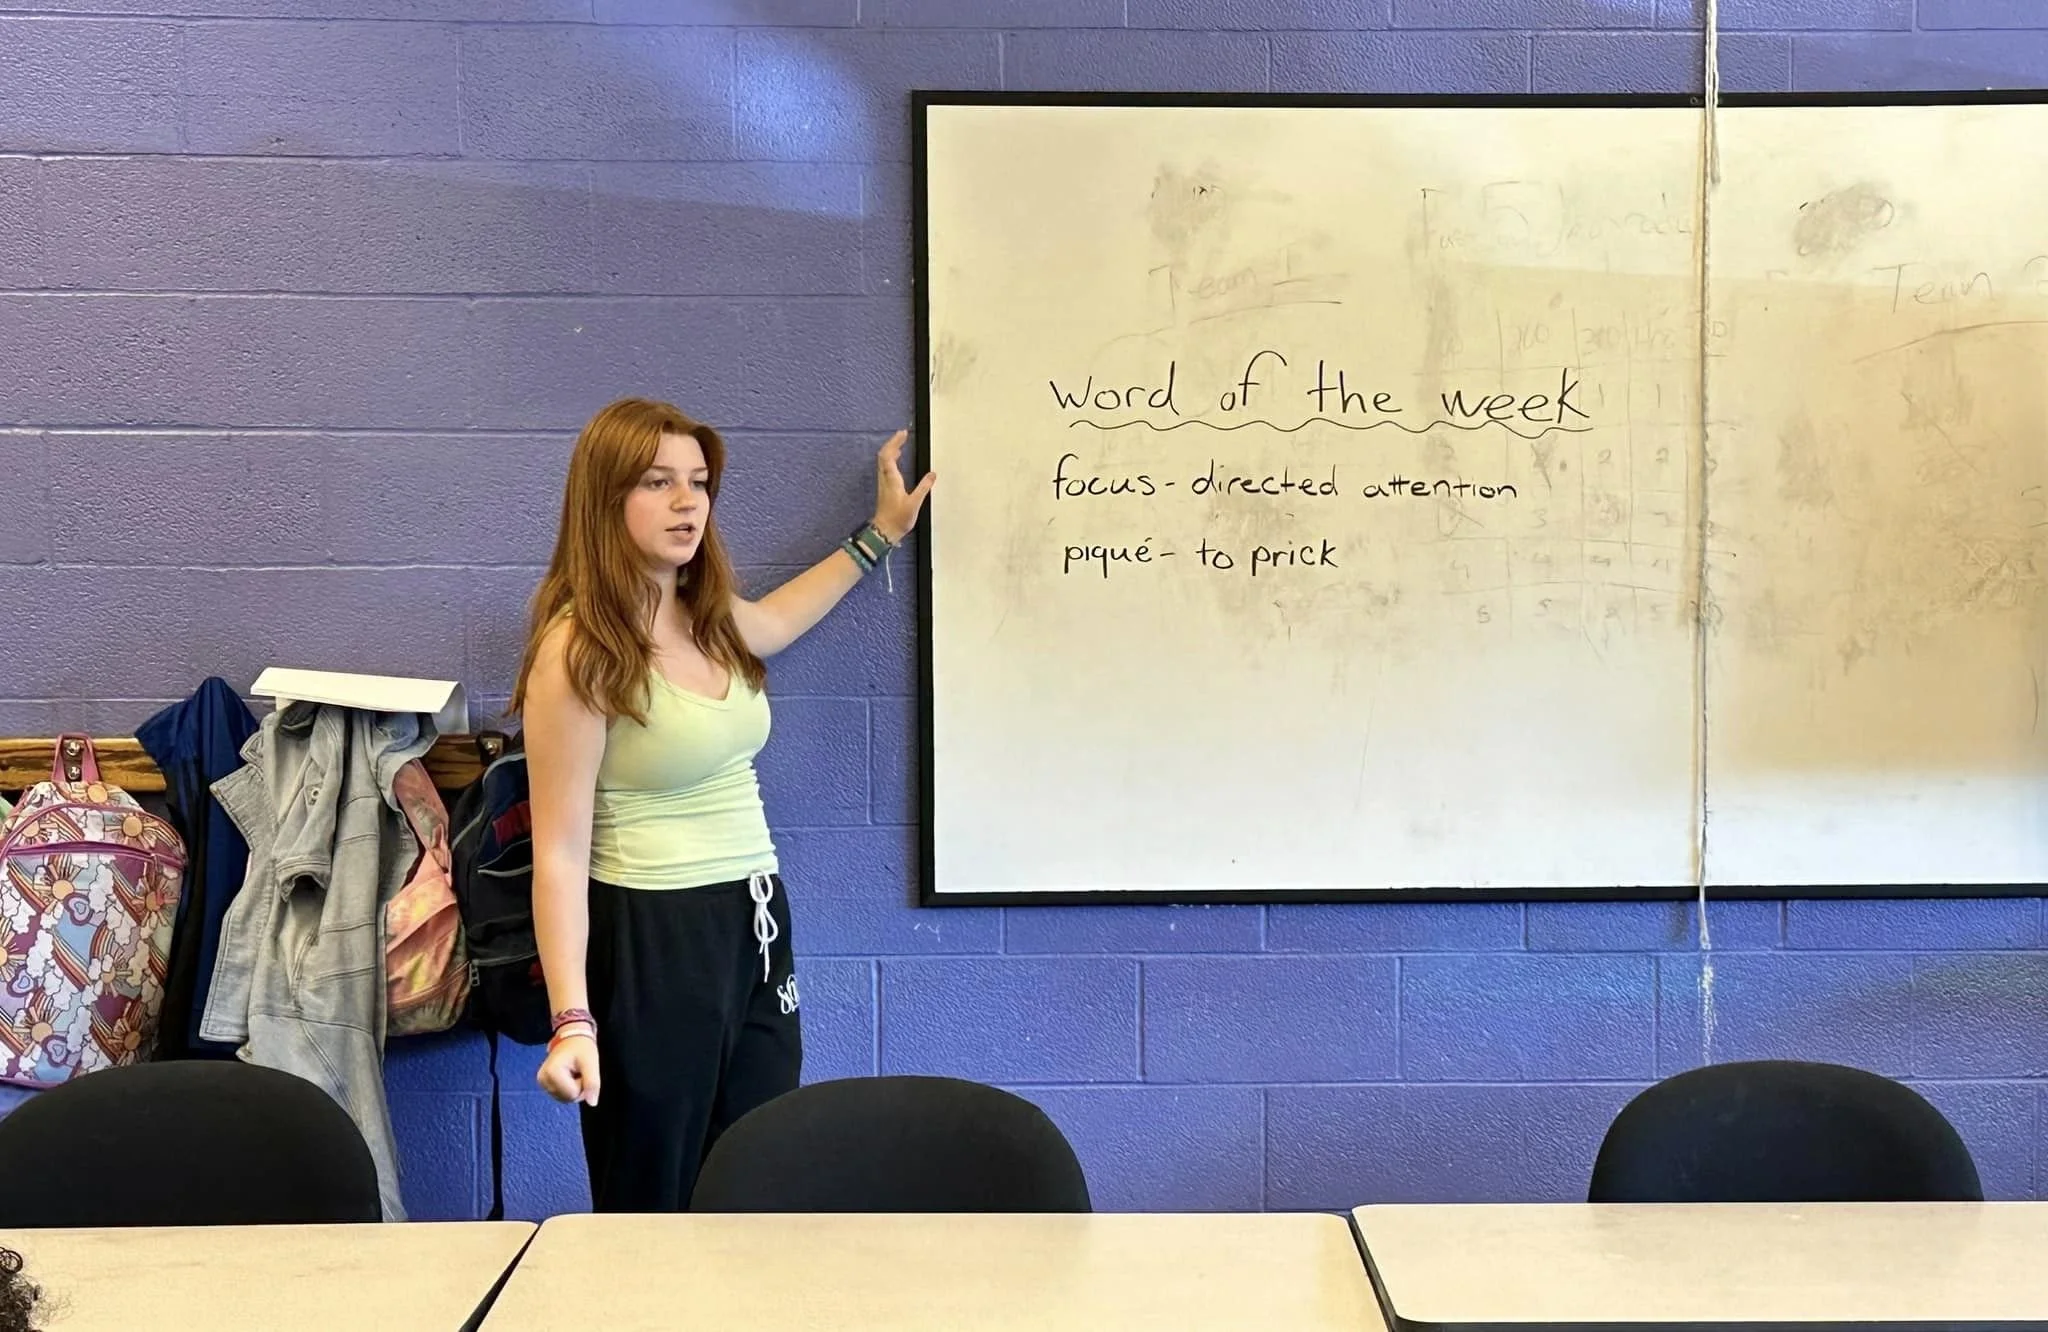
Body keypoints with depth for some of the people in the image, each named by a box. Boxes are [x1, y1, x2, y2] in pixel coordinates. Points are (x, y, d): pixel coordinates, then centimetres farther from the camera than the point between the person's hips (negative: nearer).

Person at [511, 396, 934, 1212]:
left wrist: (881, 533, 39)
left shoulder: (710, 620, 7)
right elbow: (560, 852, -16)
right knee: (652, 1206, 5)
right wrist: (572, 1021, -22)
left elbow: (772, 618, 34)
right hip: (648, 938, -7)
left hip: (755, 924, 7)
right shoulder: (578, 651, -15)